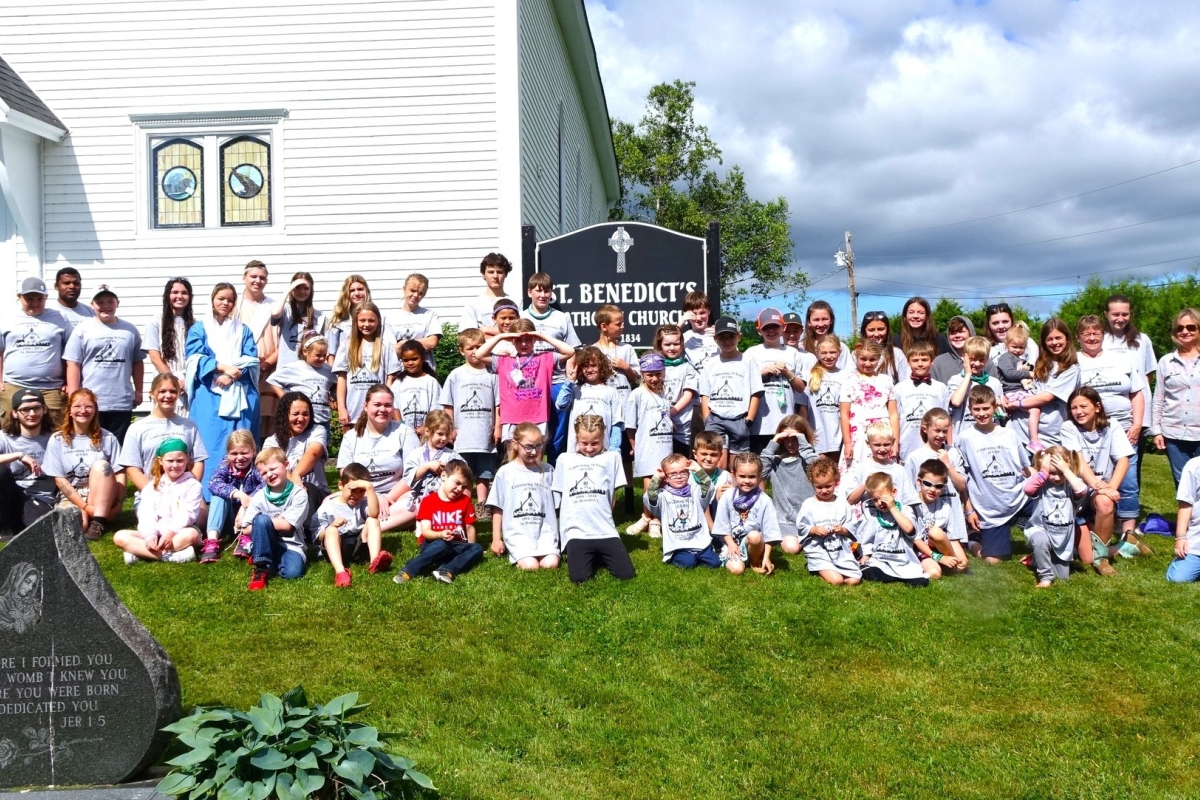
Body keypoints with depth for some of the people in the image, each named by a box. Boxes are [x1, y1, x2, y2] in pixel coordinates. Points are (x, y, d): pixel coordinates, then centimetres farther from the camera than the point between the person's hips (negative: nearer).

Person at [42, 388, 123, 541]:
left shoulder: (107, 438, 2)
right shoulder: (57, 440, 1)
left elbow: (120, 474, -2)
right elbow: (59, 479, -3)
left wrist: (118, 504, -18)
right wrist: (85, 507, -13)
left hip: (103, 499, 2)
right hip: (72, 499, -2)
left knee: (101, 465, -28)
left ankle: (98, 523, -26)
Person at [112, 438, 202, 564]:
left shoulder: (192, 485, 2)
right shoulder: (152, 486, 11)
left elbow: (187, 515, -10)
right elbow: (146, 514, -3)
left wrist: (171, 532, -26)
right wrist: (150, 535, -22)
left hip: (180, 532, -4)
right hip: (156, 534, 4)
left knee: (192, 534, -37)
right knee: (120, 536, -18)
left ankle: (138, 551, -36)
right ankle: (170, 555, -36)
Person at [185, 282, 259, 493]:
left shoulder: (244, 330, 18)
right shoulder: (199, 329, 13)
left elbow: (252, 361, 5)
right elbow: (195, 359, -1)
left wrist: (232, 375, -12)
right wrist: (223, 367, -14)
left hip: (240, 396, 2)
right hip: (209, 396, -1)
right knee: (210, 445, -6)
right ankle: (207, 495, -4)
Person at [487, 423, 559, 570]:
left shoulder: (547, 471, 7)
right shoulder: (505, 472, 2)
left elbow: (554, 506, 12)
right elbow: (498, 508, 6)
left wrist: (556, 535, 10)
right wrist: (496, 539, 6)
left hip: (544, 533, 2)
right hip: (518, 535, -2)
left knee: (550, 564, -20)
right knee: (530, 566, -22)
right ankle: (517, 555, 9)